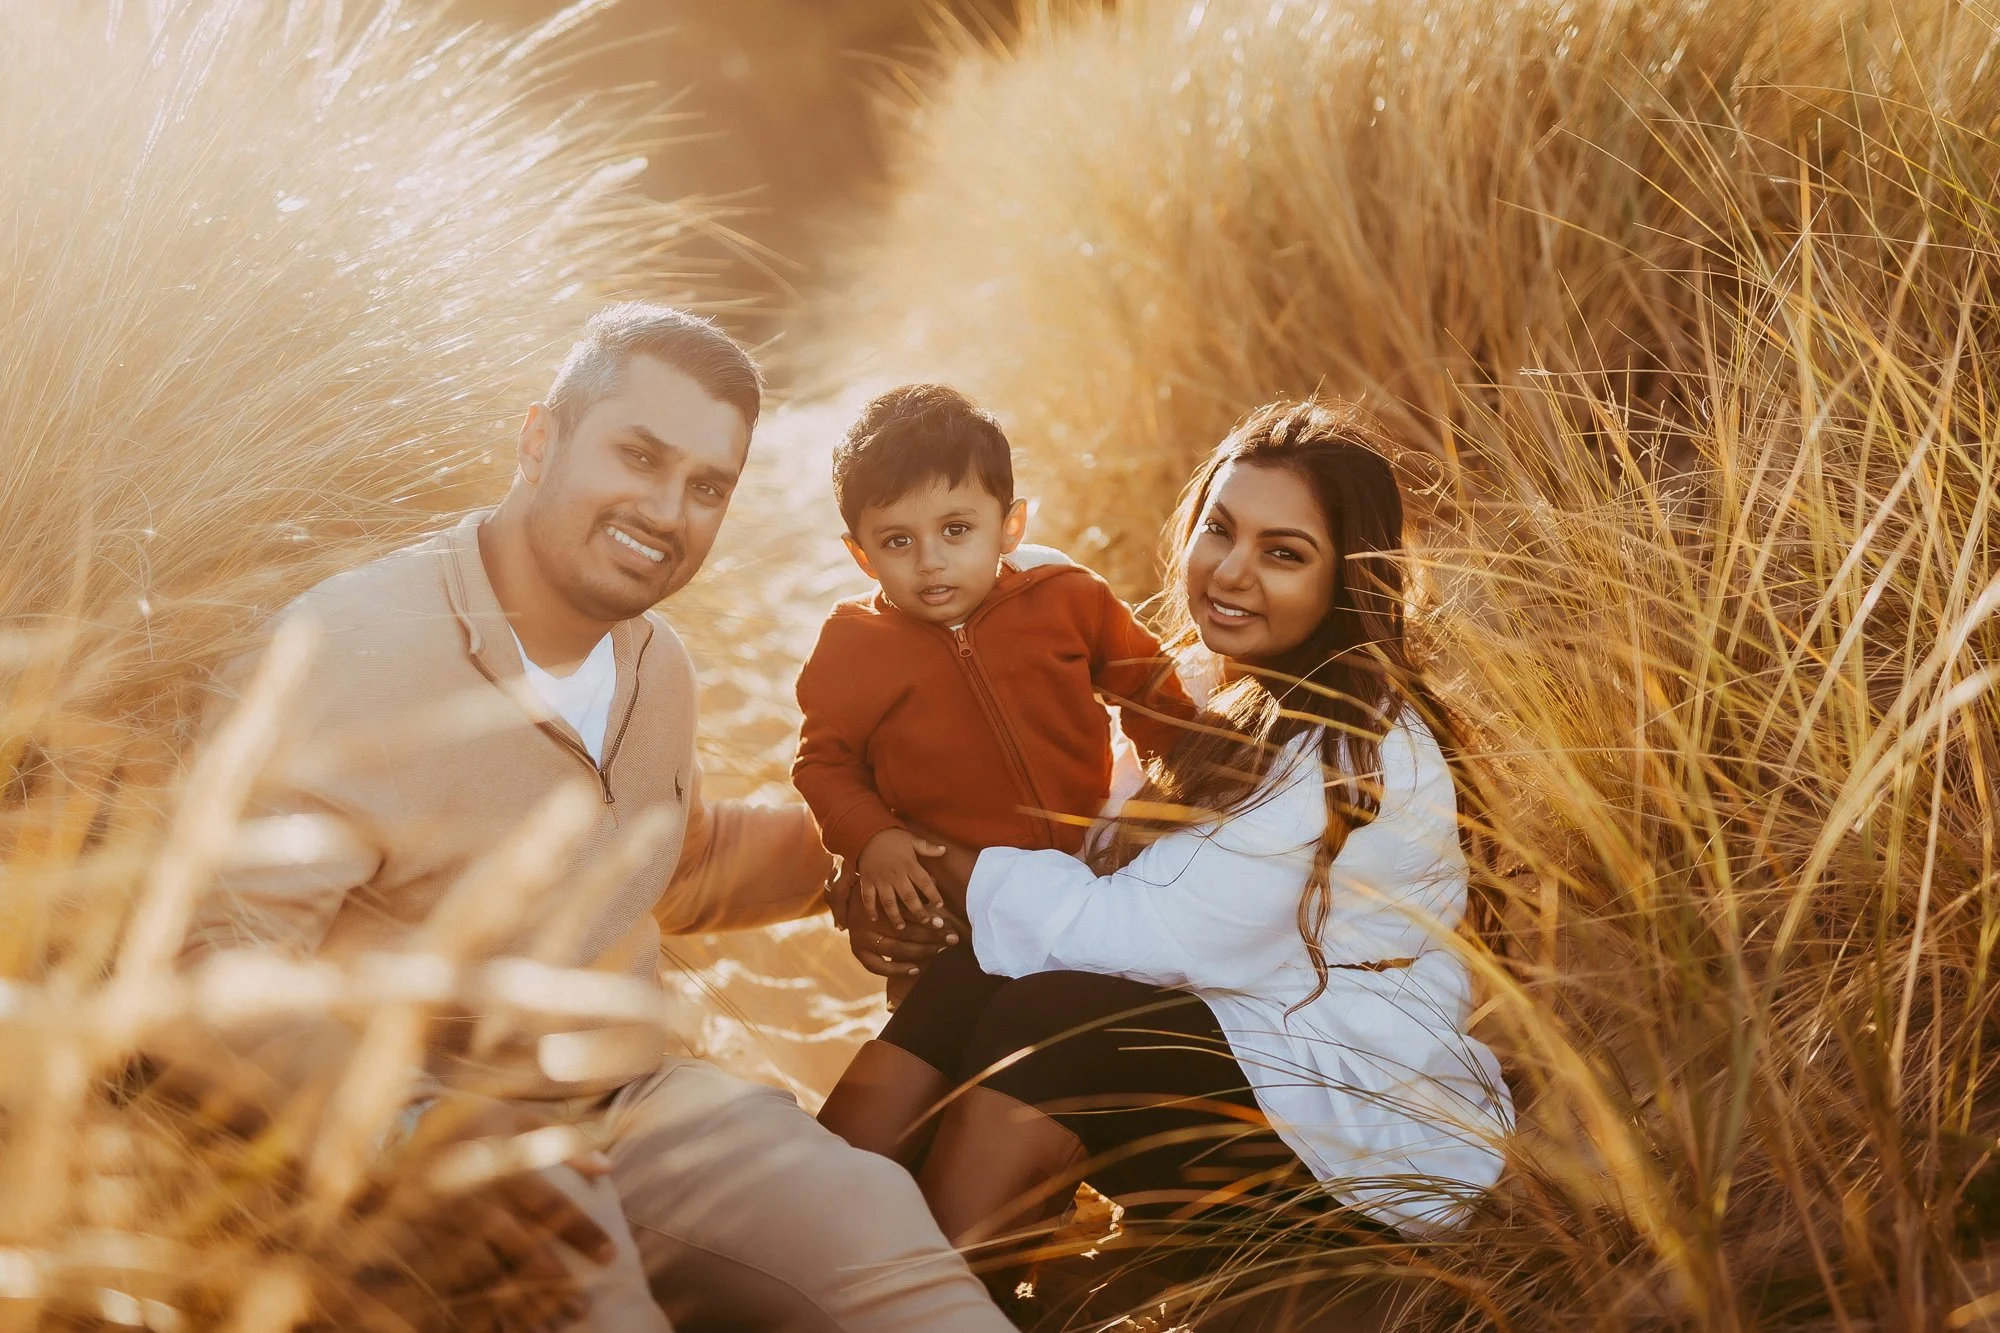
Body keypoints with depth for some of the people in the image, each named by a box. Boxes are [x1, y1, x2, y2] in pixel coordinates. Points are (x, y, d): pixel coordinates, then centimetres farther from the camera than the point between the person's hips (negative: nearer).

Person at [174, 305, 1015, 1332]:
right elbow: (227, 954, -22)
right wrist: (424, 1167, -35)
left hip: (632, 1097, 7)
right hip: (415, 1115, -6)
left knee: (879, 1232, -14)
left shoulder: (654, 664, 10)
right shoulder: (350, 651, -16)